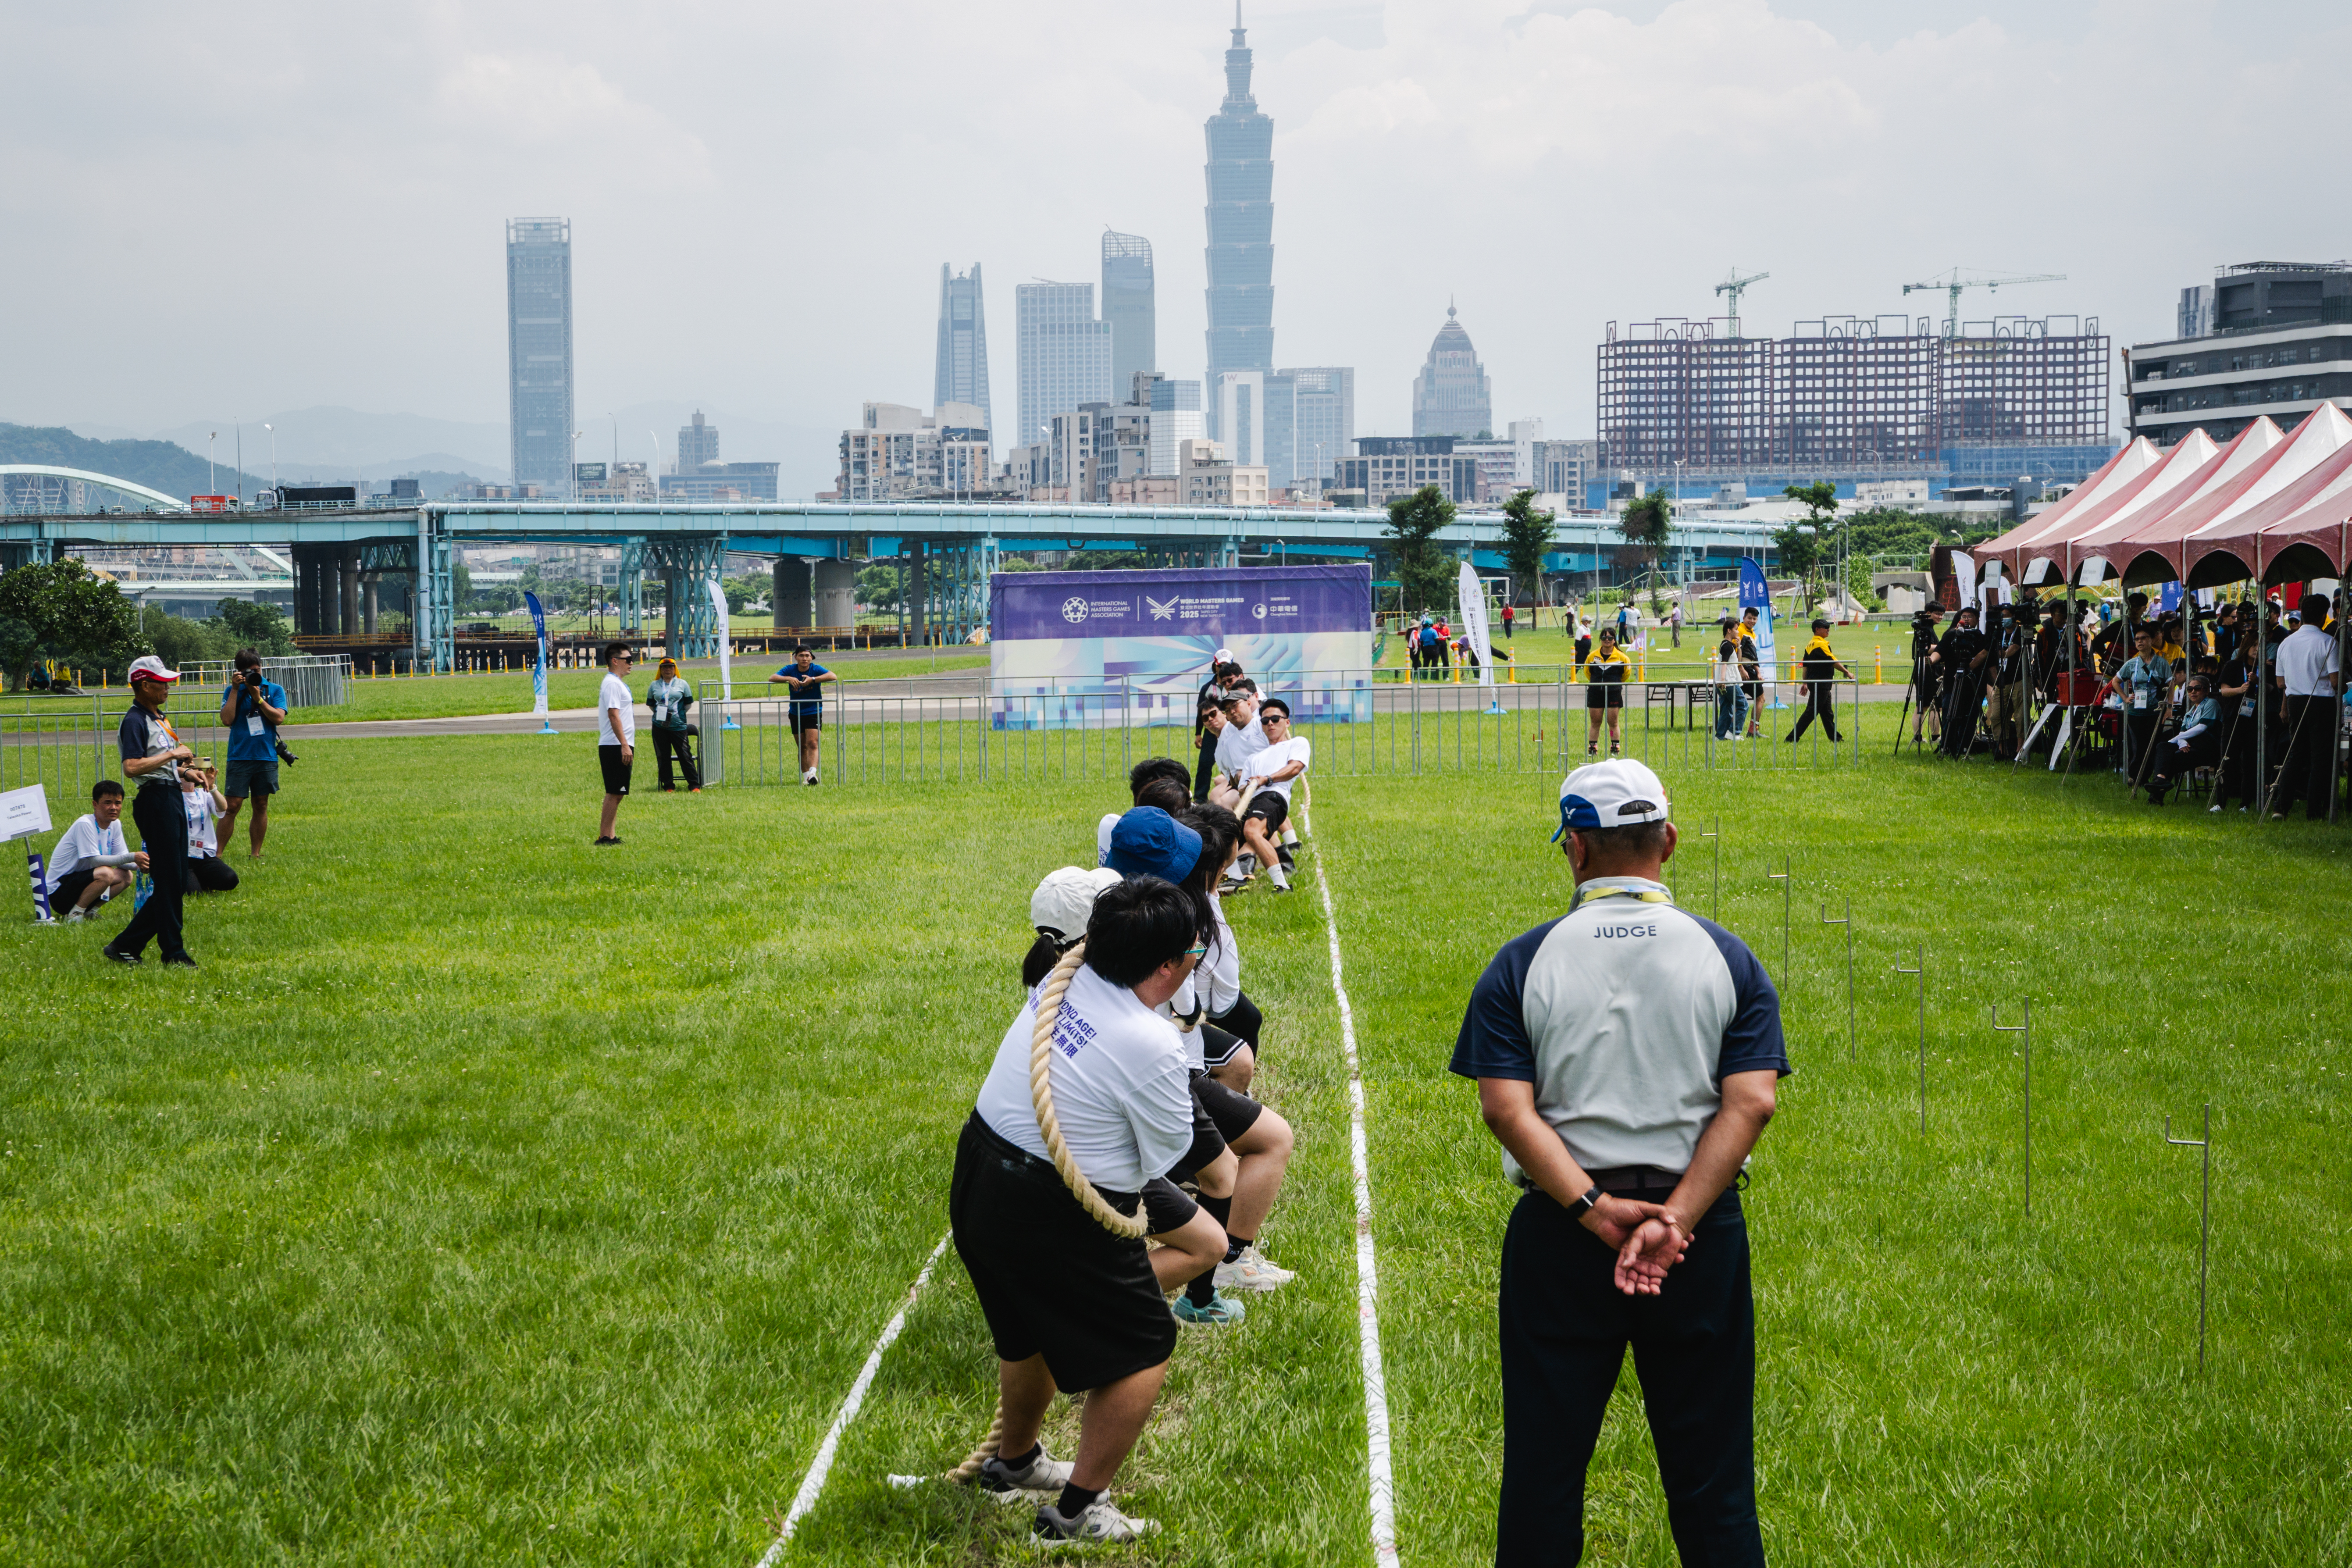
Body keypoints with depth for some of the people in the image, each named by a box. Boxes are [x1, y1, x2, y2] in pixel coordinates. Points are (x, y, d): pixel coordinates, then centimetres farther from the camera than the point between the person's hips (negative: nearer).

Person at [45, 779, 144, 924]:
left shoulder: (115, 824, 5)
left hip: (80, 882, 9)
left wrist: (139, 865, -17)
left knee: (125, 876, 0)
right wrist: (131, 857, -29)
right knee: (105, 874, -30)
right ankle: (74, 915, -15)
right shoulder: (85, 824, -20)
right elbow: (95, 861, -25)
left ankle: (88, 912, 5)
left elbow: (121, 859, 6)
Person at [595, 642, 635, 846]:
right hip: (616, 746, -10)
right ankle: (605, 836, -9)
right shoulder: (612, 684, -12)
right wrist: (625, 745, -24)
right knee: (615, 793, -10)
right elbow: (613, 715, -20)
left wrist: (628, 745, 24)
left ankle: (609, 835, 13)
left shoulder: (617, 683, 20)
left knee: (616, 793, 11)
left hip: (619, 747, 10)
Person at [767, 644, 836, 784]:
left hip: (813, 713, -3)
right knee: (802, 747, 8)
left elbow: (833, 676, -25)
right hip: (796, 714, 3)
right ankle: (806, 776, 15)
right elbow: (772, 679, -11)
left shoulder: (816, 669, -9)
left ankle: (813, 773, -26)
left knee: (812, 744, -17)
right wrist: (788, 679, -28)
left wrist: (813, 679, -34)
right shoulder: (790, 670, -2)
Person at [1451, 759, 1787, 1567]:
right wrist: (1675, 1219, -14)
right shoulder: (1727, 958, 1)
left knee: (1543, 1470, 9)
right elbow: (1751, 1103, -9)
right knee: (1712, 1478, 8)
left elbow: (1507, 1108, -11)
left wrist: (1592, 1211, -14)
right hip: (1702, 1237, 1)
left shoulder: (1522, 963, -1)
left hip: (1561, 1230, 0)